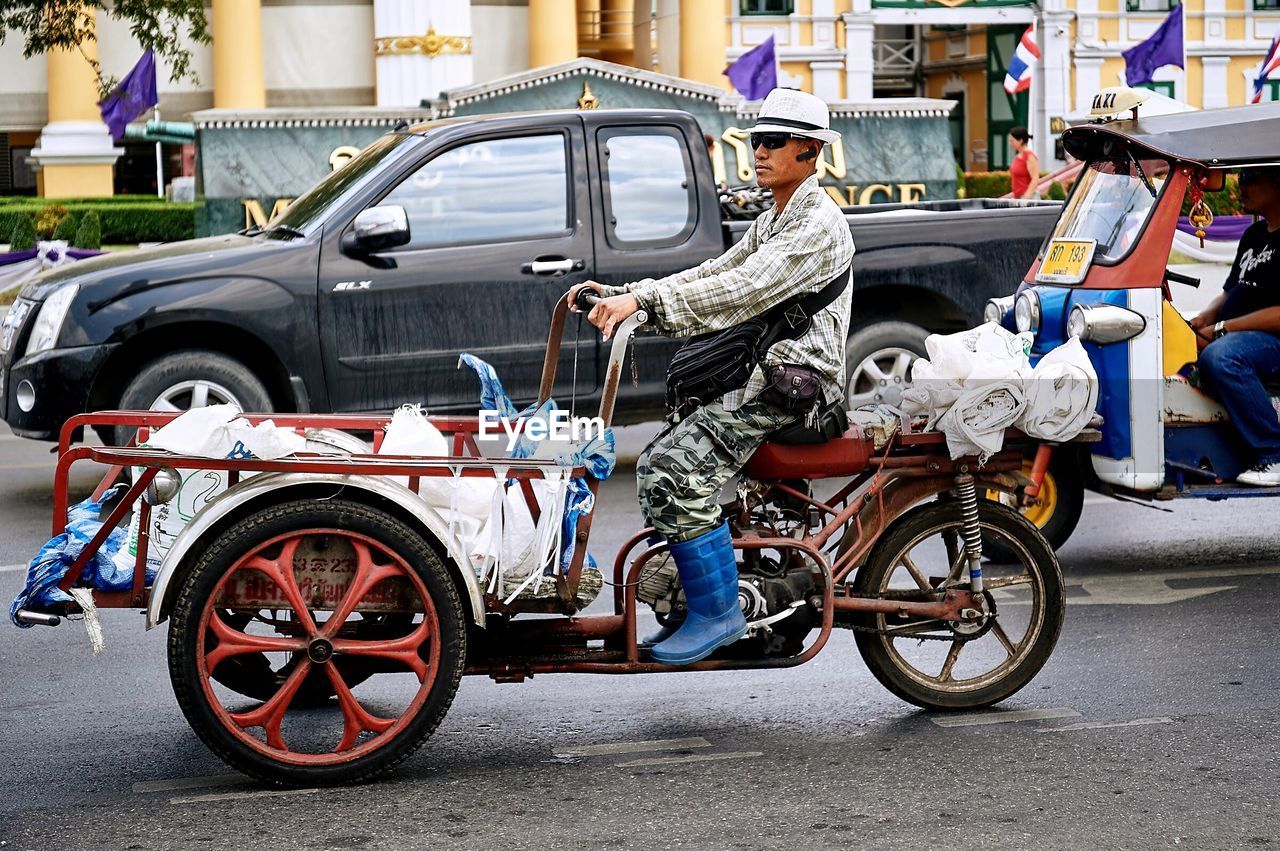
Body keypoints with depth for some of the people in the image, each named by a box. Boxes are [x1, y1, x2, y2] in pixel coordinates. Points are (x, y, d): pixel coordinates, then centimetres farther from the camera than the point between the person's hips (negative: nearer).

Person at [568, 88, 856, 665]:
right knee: (657, 464, 6)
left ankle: (717, 613, -14)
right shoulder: (771, 222, 21)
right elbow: (710, 275, 14)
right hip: (757, 371, 10)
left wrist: (642, 299, -34)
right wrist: (621, 294, 0)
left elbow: (740, 292, -26)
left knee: (676, 474, -22)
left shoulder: (818, 224, -13)